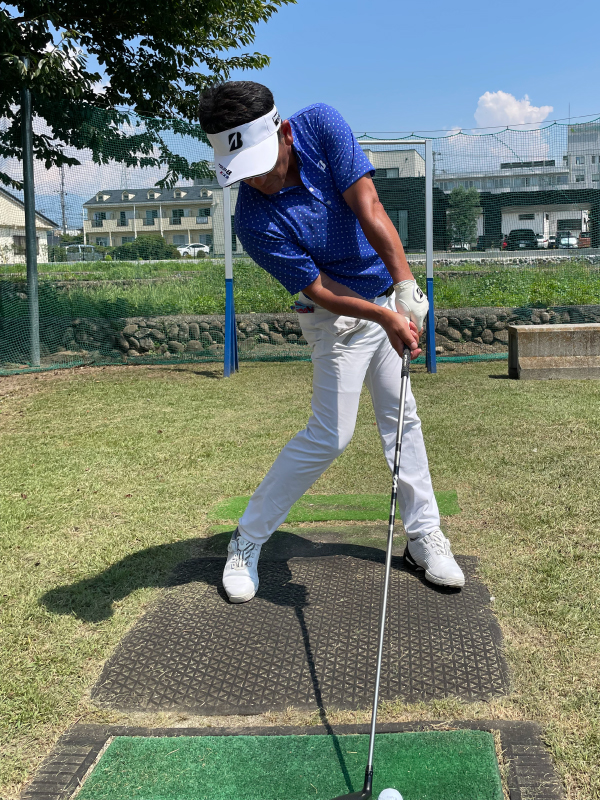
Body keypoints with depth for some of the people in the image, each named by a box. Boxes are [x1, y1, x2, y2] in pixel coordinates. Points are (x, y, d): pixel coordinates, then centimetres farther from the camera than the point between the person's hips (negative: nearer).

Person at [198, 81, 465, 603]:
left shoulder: (321, 125, -17)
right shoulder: (255, 222, -27)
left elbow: (369, 207, -23)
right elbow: (319, 291, -23)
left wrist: (405, 285, -32)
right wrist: (386, 317, -35)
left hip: (388, 297, 5)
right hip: (340, 317, -5)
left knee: (401, 417, 11)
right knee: (330, 436, -9)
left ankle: (423, 533, 23)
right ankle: (248, 541, 5)